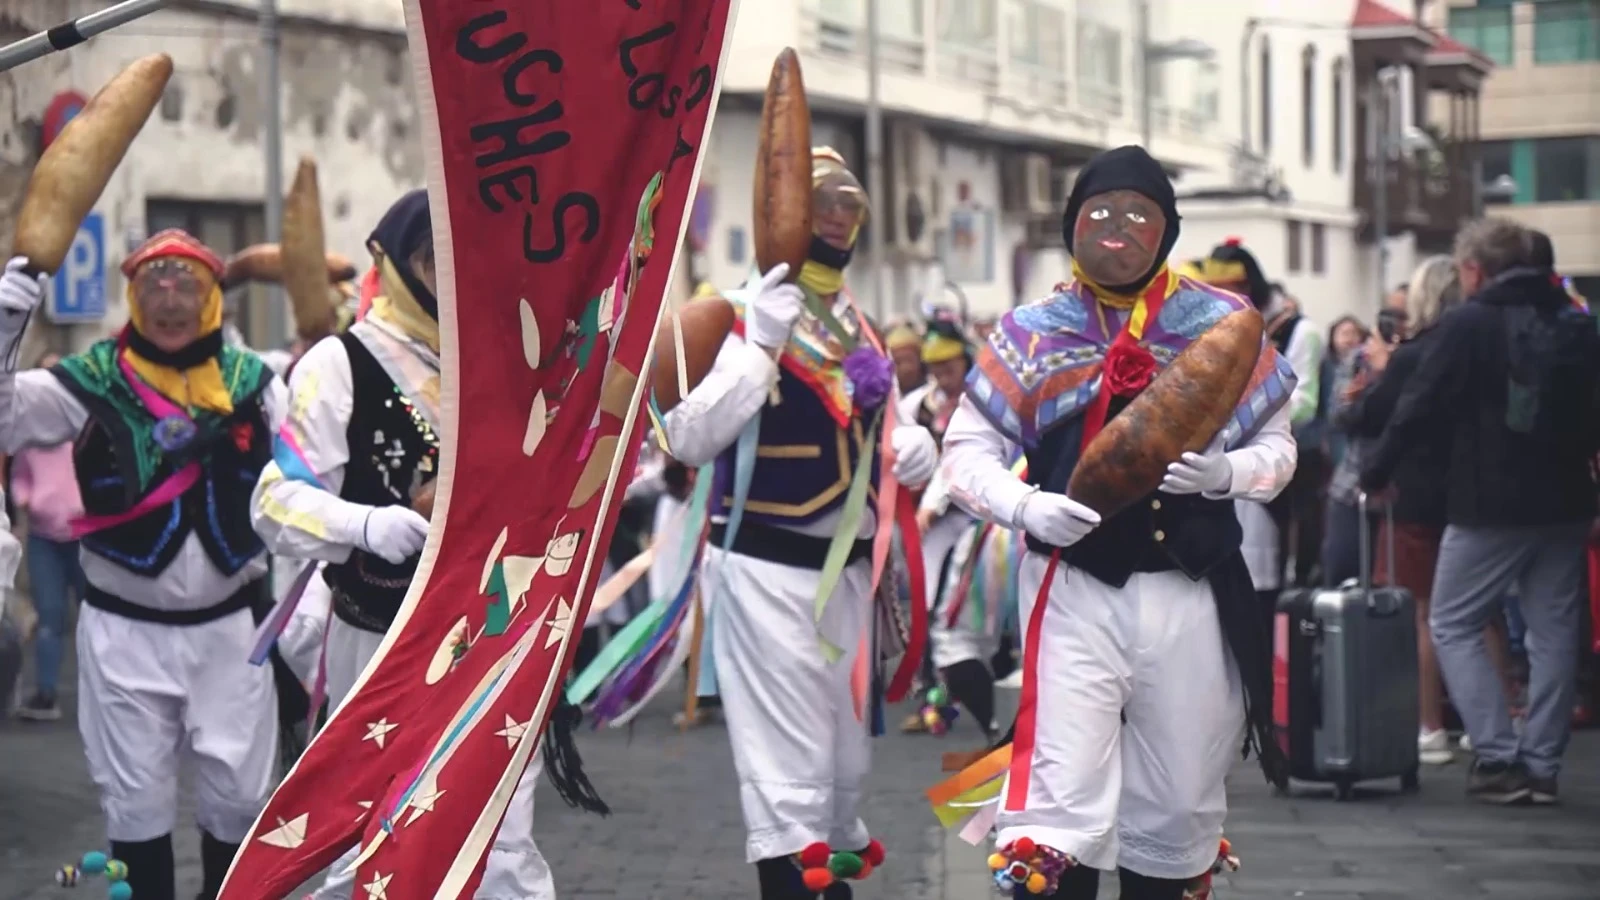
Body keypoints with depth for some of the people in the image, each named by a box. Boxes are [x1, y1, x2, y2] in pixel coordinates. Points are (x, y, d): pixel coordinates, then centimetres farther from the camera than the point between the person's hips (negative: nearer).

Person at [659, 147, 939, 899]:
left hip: (845, 563, 8)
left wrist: (910, 448, 0)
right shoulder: (740, 317, -12)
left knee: (845, 752, 19)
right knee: (787, 765, -7)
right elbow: (689, 440, -25)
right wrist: (763, 343, -26)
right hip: (766, 565, -8)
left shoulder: (857, 328, 13)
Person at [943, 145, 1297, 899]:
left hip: (1193, 595, 2)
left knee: (1179, 811, 13)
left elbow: (1278, 446, 9)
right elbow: (966, 450, 3)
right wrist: (1026, 506, -17)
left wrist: (1225, 471, -14)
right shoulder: (1033, 332, 1)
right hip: (1073, 592, -2)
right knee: (1060, 811, -11)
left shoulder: (1221, 324, 3)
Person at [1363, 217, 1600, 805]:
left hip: (1489, 507, -6)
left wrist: (1375, 473, 4)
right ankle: (1542, 766, 9)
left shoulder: (1469, 325, -9)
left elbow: (1419, 408, -8)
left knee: (1453, 626, 4)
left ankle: (1498, 757, -6)